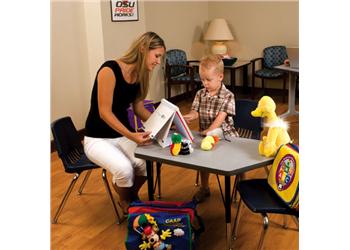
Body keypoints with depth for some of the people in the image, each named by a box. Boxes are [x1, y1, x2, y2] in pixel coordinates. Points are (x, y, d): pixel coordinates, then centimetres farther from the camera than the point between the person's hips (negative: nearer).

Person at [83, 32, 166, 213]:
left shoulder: (140, 74, 2)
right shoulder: (109, 70, -22)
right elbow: (105, 112, -24)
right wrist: (131, 135, -34)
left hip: (124, 135, 6)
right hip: (98, 139, -6)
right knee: (124, 169, -31)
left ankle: (131, 195, 10)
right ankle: (126, 203, 3)